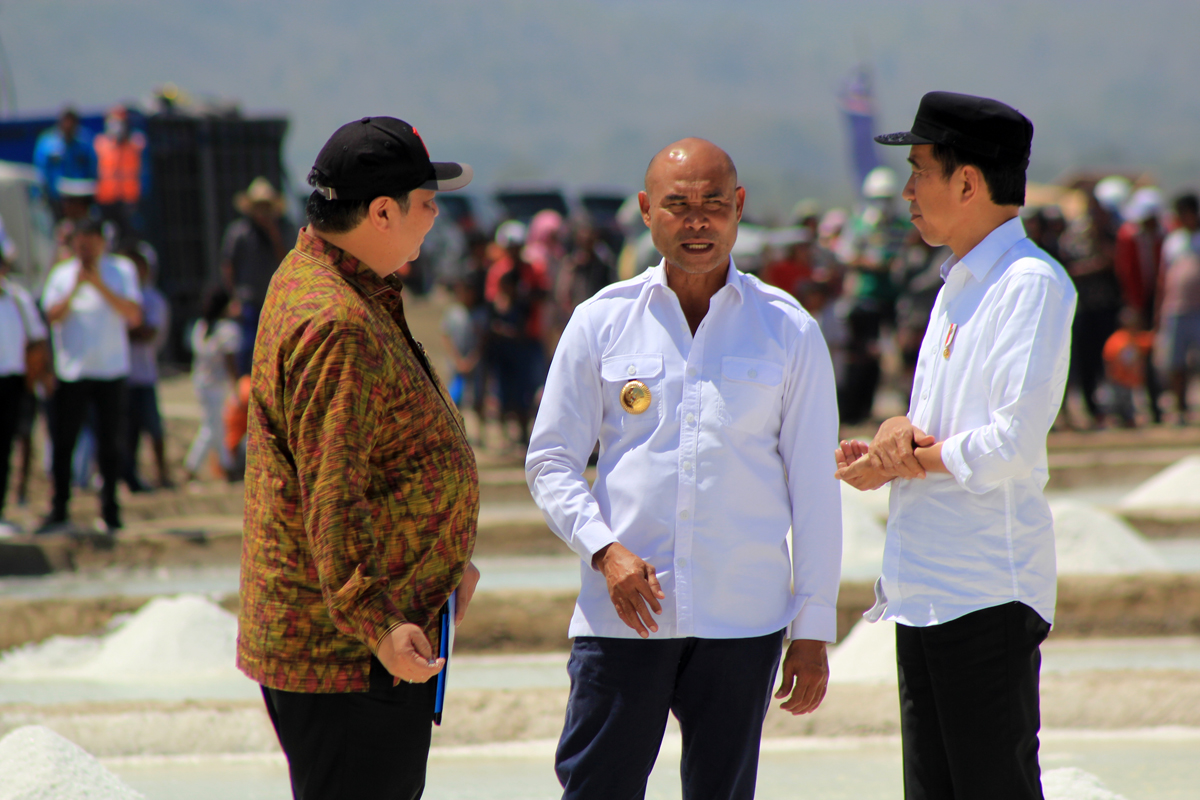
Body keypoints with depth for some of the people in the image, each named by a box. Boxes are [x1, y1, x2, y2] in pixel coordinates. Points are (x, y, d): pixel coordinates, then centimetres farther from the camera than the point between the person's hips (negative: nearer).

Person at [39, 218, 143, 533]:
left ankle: (110, 511, 9)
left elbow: (134, 315, -5)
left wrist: (100, 286, -12)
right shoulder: (61, 274, 8)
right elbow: (52, 315, -4)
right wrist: (76, 287, -15)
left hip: (110, 372, -1)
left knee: (110, 444, 2)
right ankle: (58, 511, 7)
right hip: (71, 373, 1)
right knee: (63, 442, -1)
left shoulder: (121, 270, 5)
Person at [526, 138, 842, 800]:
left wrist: (814, 628, 3)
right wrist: (604, 549, -10)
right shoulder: (602, 322, 5)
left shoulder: (788, 330, 5)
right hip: (623, 614, 0)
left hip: (743, 620, 0)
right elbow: (550, 460, 8)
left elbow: (813, 485, 6)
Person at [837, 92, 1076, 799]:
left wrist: (903, 463, -7)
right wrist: (897, 434, 1)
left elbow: (1012, 447, -19)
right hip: (925, 593, 9)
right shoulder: (959, 285, 18)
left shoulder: (1032, 284, -12)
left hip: (989, 595, -9)